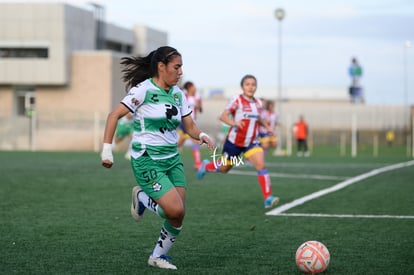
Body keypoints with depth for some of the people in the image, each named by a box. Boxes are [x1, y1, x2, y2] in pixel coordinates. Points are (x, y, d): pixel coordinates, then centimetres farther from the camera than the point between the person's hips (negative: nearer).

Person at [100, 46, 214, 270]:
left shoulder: (177, 93, 8)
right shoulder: (144, 90, -13)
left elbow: (190, 127, 12)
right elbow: (114, 115, -12)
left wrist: (201, 136, -11)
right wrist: (107, 150, -16)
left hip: (172, 160, 7)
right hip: (147, 161, -7)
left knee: (178, 216, -1)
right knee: (175, 210, -17)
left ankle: (158, 256, 20)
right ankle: (141, 198, 12)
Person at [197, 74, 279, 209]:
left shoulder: (258, 103, 4)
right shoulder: (237, 100, -13)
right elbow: (223, 116, -20)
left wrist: (266, 126, 6)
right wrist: (234, 122, -38)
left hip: (251, 142, 3)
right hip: (234, 141, -3)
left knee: (261, 165, -19)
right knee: (224, 168, 16)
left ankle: (268, 198, -21)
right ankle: (206, 166, 50)